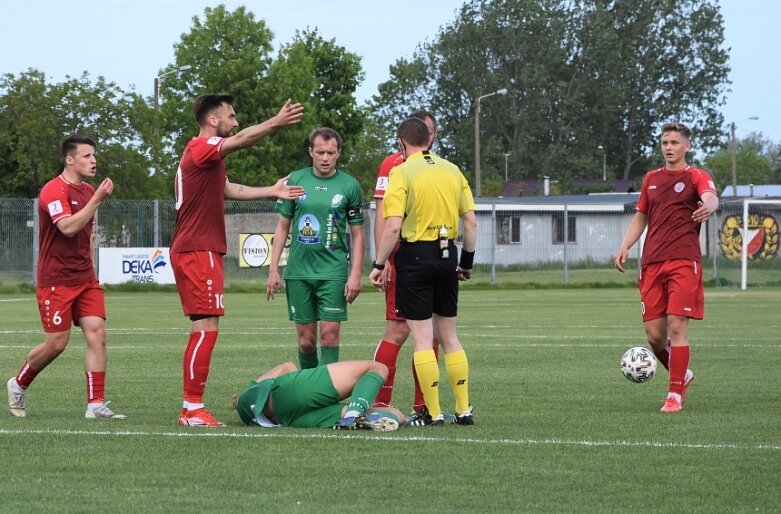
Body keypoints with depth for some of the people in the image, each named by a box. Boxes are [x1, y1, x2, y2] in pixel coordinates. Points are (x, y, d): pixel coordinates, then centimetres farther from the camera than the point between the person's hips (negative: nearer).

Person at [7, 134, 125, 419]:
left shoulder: (88, 191, 13)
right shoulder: (54, 190, -14)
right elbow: (68, 227, -27)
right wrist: (97, 200, -27)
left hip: (85, 279, 7)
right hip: (56, 281, -7)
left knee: (97, 334, -7)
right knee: (57, 343, -4)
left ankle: (96, 404, -6)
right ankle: (18, 385, 22)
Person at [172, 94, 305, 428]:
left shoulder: (207, 155, 21)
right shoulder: (201, 148, -11)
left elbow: (229, 190, 34)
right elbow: (242, 140, -27)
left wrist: (271, 192, 36)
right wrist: (276, 123, -30)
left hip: (200, 253, 11)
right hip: (198, 253, -11)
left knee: (203, 331, 11)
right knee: (206, 329, -13)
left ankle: (192, 408, 12)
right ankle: (193, 409, -13)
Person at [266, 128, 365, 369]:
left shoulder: (350, 185, 1)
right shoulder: (295, 180, 5)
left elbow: (357, 233, 5)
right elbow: (283, 226, 10)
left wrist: (355, 274, -4)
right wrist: (273, 270, 4)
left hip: (333, 272, -2)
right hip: (298, 271, 2)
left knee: (330, 334, -8)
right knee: (306, 339, 4)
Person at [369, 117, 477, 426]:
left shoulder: (402, 173, -8)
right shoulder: (452, 170, 8)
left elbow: (393, 226, -15)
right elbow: (471, 221, 8)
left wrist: (379, 265, -7)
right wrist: (467, 261, 17)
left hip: (416, 255, -5)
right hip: (447, 255, 5)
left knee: (422, 339, 0)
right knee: (449, 337, 14)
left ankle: (434, 413, 0)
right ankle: (464, 410, 14)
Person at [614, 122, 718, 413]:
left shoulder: (696, 177, 1)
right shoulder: (651, 179, 17)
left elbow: (710, 197, -21)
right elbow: (641, 217, 25)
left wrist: (708, 206, -46)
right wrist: (625, 246, 9)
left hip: (684, 261, -5)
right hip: (652, 264, 5)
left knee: (677, 326, -12)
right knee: (654, 334, 3)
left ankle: (675, 394, -4)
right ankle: (682, 375, 28)